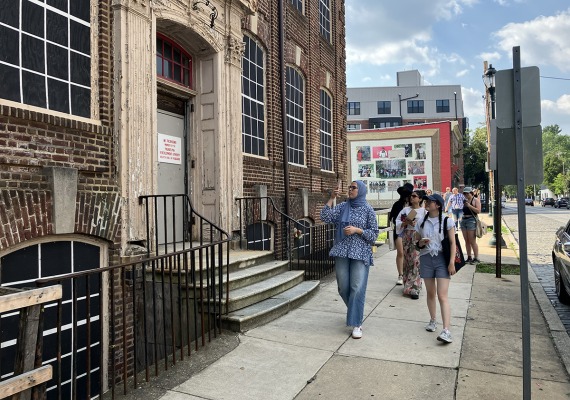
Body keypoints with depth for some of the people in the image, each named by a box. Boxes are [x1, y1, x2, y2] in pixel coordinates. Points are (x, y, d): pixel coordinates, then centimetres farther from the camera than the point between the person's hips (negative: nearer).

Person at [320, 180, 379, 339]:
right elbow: (325, 217, -6)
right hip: (342, 252, 4)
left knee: (357, 288, -8)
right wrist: (331, 198, -8)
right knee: (343, 288, 10)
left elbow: (374, 234, -2)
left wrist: (357, 230, -15)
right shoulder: (342, 207, 7)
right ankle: (356, 312, 37)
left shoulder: (368, 210, 0)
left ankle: (356, 324, 3)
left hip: (360, 253, -3)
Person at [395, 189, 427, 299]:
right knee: (407, 261, 8)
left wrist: (416, 224, -16)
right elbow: (397, 222, 4)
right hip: (407, 237, 3)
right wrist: (405, 223, -13)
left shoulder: (424, 211, 0)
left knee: (416, 262, -8)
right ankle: (408, 286, 22)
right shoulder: (406, 209, 8)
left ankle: (414, 289, -4)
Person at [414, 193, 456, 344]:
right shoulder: (421, 222, 7)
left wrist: (452, 262, -10)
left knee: (442, 296, -10)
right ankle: (433, 320, 31)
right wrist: (421, 243, -10)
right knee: (430, 293, 14)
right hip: (426, 258, 4)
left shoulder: (447, 221, -3)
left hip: (442, 259, -4)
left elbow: (452, 243, -3)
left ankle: (446, 330, -12)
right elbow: (416, 241, 14)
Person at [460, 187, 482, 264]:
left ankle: (476, 258, 0)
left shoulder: (476, 200, -1)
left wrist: (469, 206, -17)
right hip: (463, 220, 6)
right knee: (467, 241, 8)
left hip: (471, 220, -6)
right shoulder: (464, 200, 15)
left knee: (472, 241, -7)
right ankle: (469, 257, 15)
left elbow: (478, 210, -13)